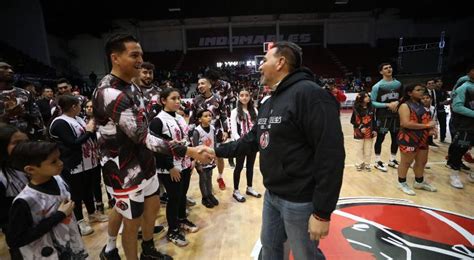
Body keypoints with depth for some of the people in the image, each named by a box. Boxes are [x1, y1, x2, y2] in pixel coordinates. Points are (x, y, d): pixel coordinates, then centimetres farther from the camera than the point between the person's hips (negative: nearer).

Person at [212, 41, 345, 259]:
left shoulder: (310, 94, -20)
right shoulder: (268, 103, 11)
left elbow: (331, 154, -24)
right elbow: (252, 140, 17)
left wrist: (322, 212, -22)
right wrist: (217, 151, 14)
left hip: (300, 201, -8)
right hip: (271, 195, 8)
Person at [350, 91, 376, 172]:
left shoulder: (371, 108, 1)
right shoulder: (356, 109, -10)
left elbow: (373, 120, 6)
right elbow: (353, 121, -8)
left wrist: (374, 130, 1)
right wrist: (360, 127, -16)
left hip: (369, 132, 3)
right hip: (359, 132, -3)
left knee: (368, 149, 10)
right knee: (360, 148, 8)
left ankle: (367, 164, 22)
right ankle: (361, 163, 22)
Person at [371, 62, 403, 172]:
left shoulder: (398, 84, 6)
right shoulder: (377, 86, -10)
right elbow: (372, 102, -12)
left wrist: (398, 103, -7)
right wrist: (388, 105, -20)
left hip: (396, 116, 5)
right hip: (382, 117, -5)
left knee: (396, 138, 12)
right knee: (380, 138, 4)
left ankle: (392, 160, 29)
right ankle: (378, 161, 16)